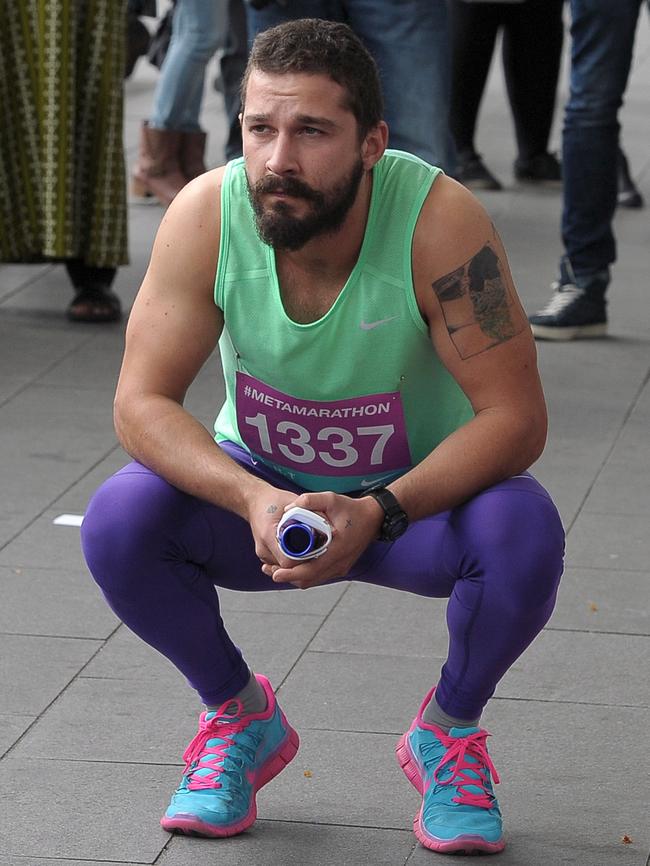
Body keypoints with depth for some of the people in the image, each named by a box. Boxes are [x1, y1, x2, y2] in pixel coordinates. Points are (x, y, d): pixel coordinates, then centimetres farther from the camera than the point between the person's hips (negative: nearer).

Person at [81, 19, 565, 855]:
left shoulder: (439, 222, -29)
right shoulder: (205, 215, -23)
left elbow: (515, 417, -26)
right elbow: (140, 403, -19)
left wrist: (378, 512, -38)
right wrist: (253, 500, -36)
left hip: (414, 502, -2)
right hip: (259, 491, 2)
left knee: (523, 531, -33)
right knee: (118, 521, -25)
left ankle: (449, 731, 0)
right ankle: (241, 720, 4)